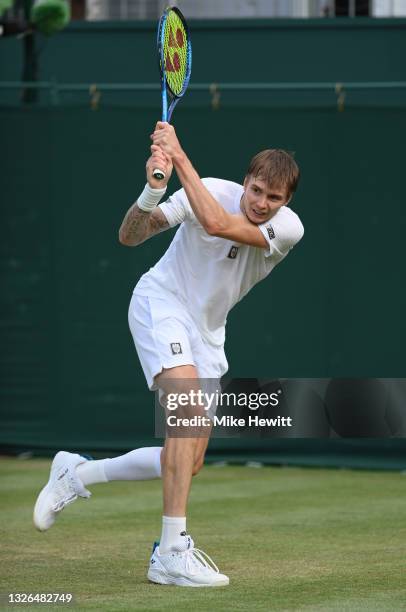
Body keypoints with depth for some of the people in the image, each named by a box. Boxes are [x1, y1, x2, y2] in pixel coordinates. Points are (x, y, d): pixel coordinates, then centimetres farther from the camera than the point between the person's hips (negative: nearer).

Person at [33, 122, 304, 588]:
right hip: (161, 303, -5)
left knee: (185, 464, 2)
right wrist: (152, 191, -36)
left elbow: (216, 223, -34)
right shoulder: (213, 191, -17)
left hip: (206, 333, 5)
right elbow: (129, 236, -17)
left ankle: (76, 474, 25)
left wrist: (179, 155, -35)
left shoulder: (288, 229, -16)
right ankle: (172, 552, -35)